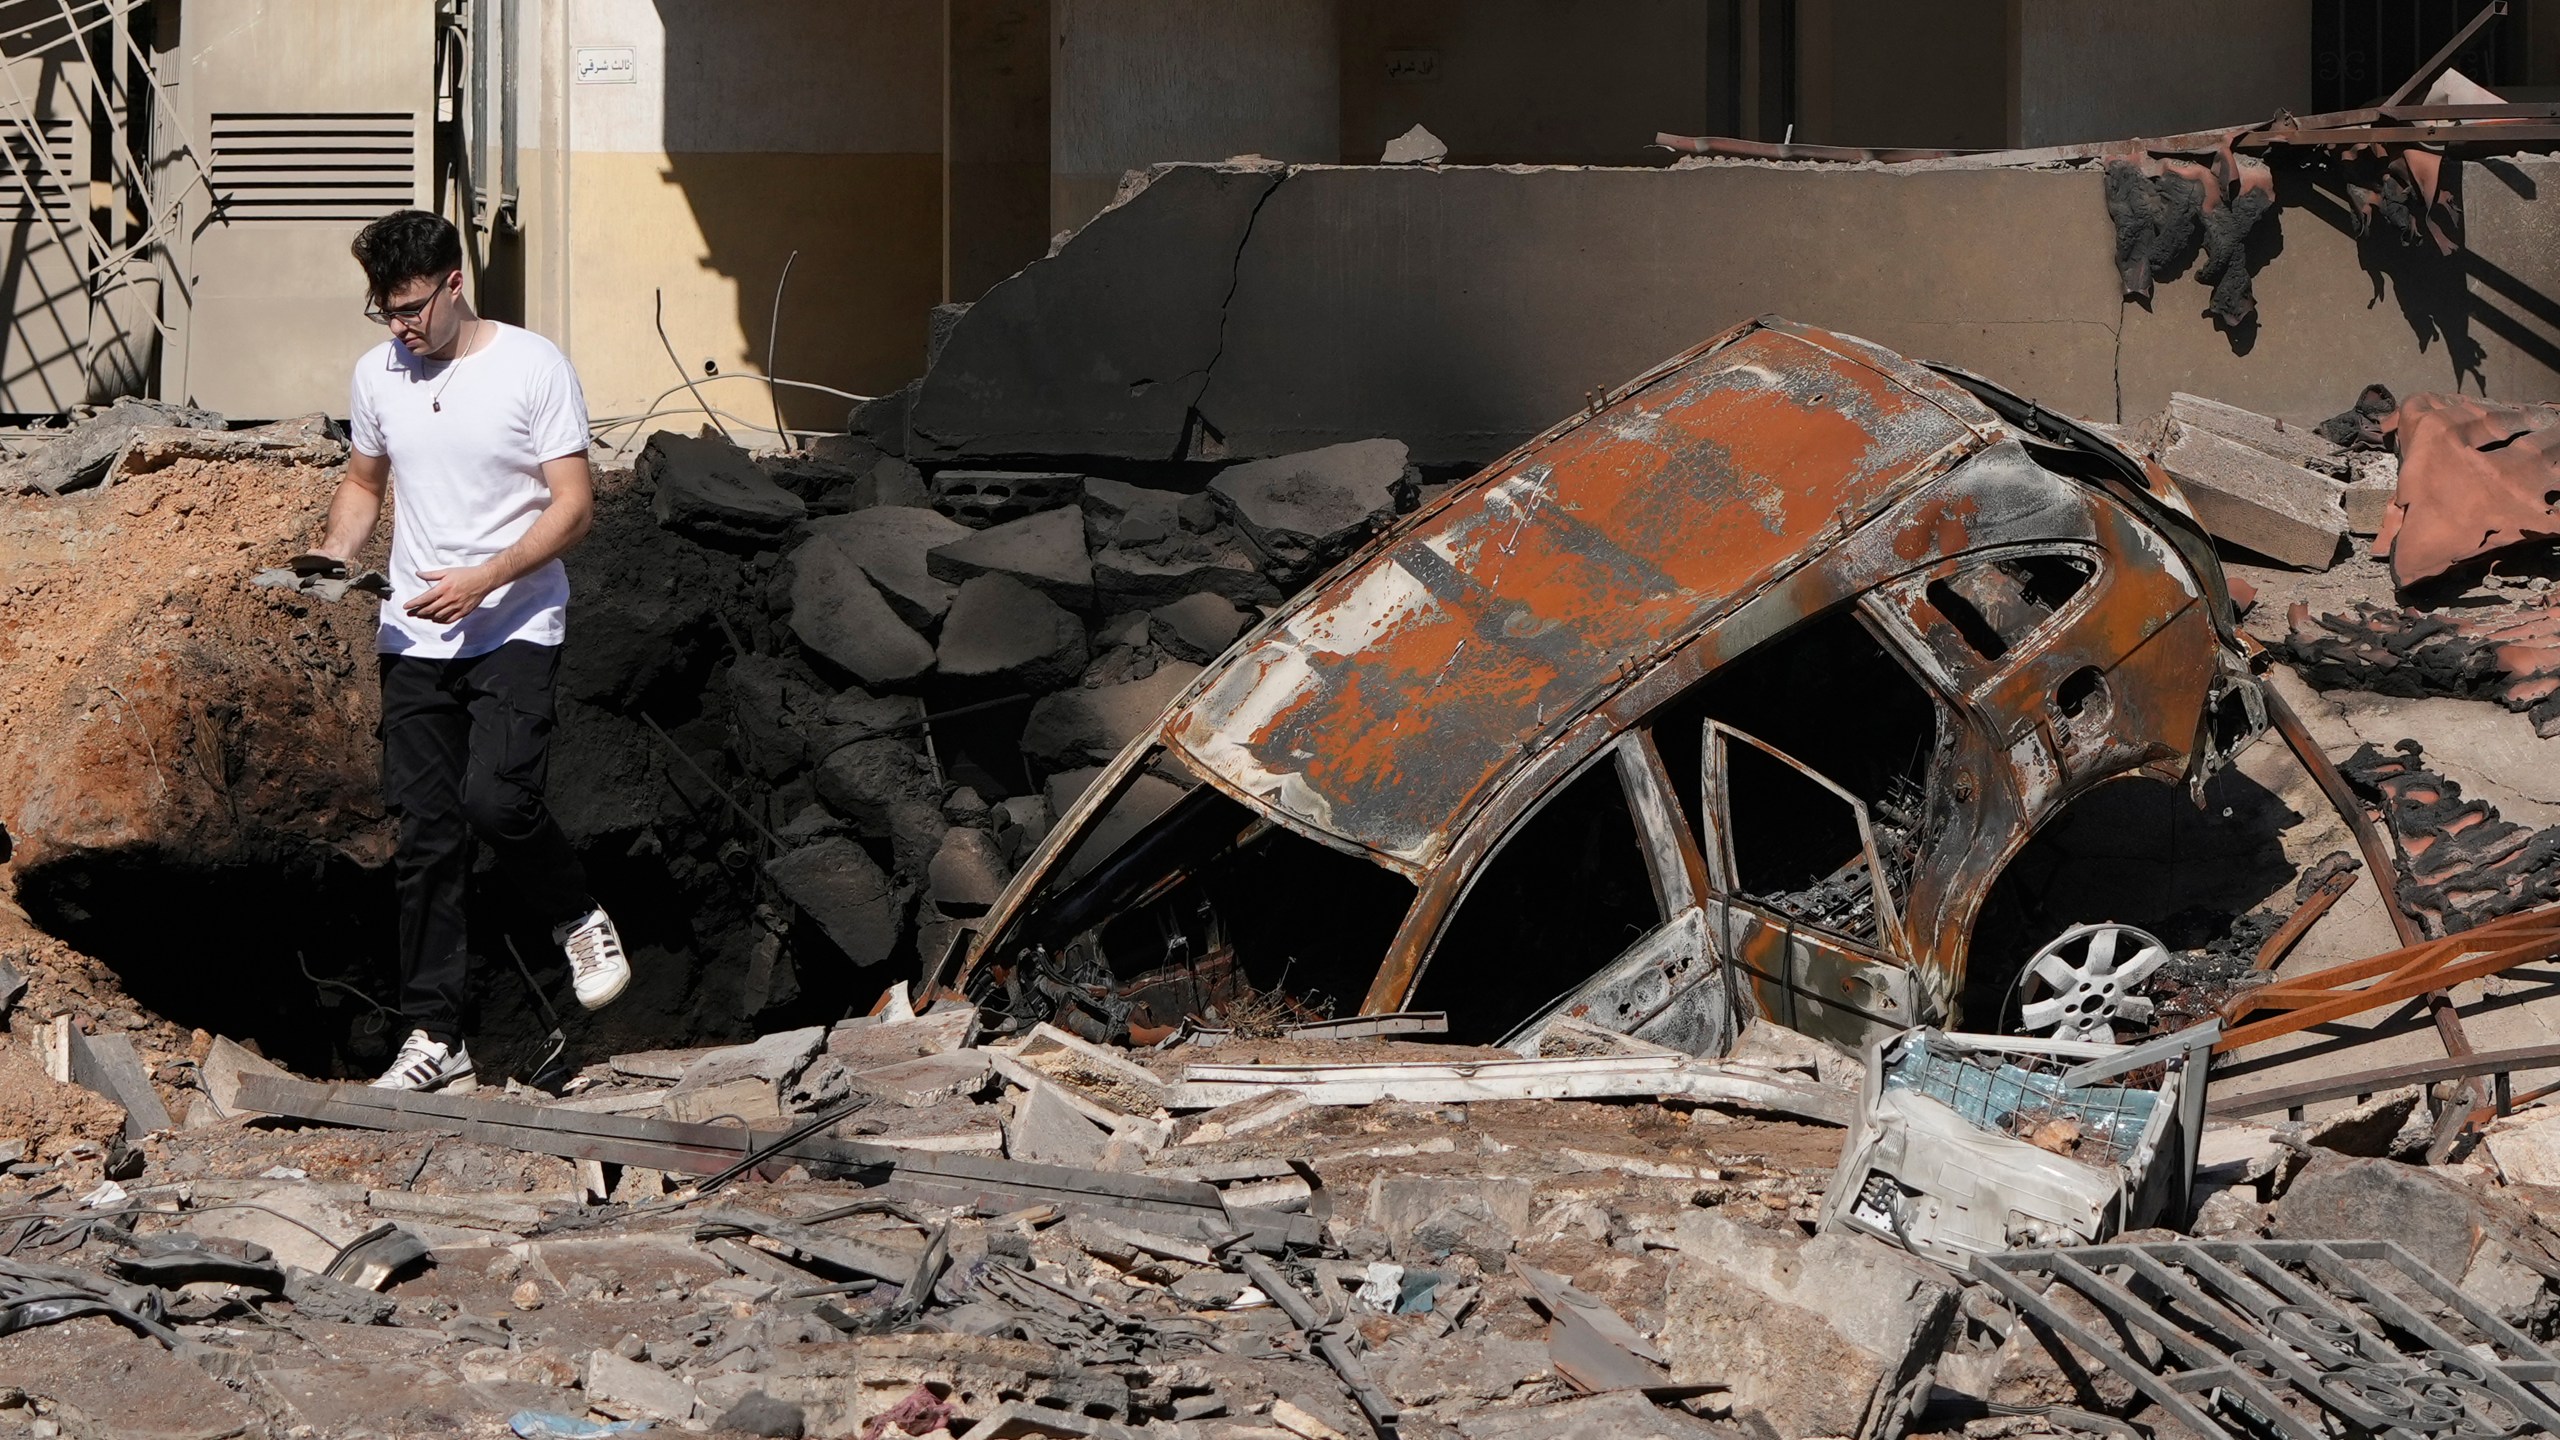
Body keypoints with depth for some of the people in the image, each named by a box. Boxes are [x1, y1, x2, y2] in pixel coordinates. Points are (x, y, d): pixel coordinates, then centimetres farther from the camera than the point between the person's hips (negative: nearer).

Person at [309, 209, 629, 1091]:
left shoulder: (532, 367, -9)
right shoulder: (377, 375, 7)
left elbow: (574, 506, -10)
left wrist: (482, 580, -21)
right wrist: (330, 563, 2)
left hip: (515, 629, -5)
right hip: (413, 639, 5)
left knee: (497, 797, -24)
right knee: (425, 836, 4)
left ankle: (579, 920, 5)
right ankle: (434, 1035, 9)